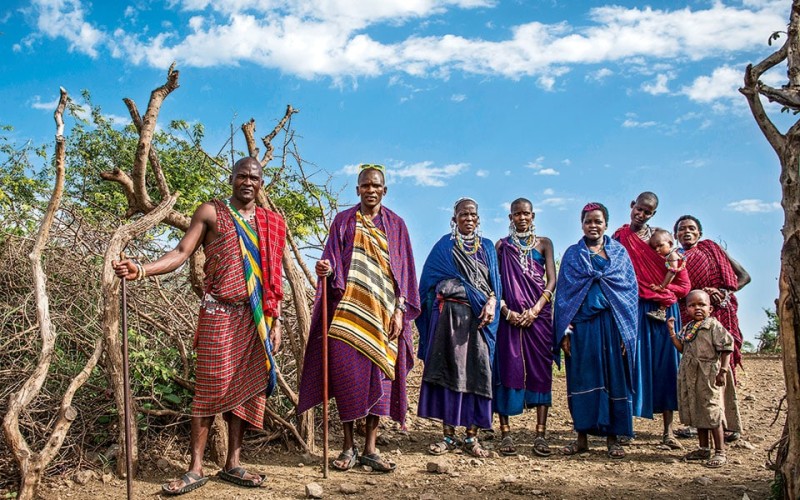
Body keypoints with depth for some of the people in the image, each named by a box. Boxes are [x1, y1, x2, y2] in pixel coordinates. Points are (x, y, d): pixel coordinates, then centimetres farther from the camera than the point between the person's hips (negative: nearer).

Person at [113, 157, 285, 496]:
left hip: (256, 317, 4)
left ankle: (232, 465, 12)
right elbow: (181, 253, -4)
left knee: (245, 389, 3)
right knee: (211, 388, -6)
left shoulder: (271, 223, 14)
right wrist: (142, 269, -19)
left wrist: (275, 321, 7)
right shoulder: (211, 212, 4)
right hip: (219, 313, -3)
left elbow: (273, 277, 13)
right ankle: (195, 470, 1)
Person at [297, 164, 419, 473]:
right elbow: (334, 262, 4)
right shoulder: (343, 221, 10)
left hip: (382, 312, 1)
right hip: (349, 309, -1)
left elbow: (404, 271, 8)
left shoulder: (395, 225, 11)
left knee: (379, 374, -1)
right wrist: (327, 270, -20)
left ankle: (370, 448, 7)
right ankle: (348, 447, 6)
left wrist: (400, 311, -2)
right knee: (347, 371, -6)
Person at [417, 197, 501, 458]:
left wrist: (491, 302, -9)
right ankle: (448, 436, 3)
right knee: (448, 370, -3)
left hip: (480, 317, 2)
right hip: (449, 314, -1)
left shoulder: (487, 247, 17)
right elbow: (429, 281, 8)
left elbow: (495, 282, 10)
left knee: (477, 373, -3)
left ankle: (472, 437, 3)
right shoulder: (444, 246, 11)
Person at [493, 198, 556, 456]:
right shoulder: (502, 246, 11)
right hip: (509, 316, 0)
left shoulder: (543, 243, 11)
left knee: (540, 370, -3)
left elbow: (551, 279, 2)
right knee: (508, 369, -4)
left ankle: (540, 434, -2)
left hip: (538, 315, 1)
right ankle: (505, 433, -2)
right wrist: (506, 311, -11)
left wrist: (536, 309, -12)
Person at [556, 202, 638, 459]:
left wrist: (627, 331, -3)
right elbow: (563, 293, 5)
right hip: (582, 324, 0)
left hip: (612, 325, 0)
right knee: (582, 378, 2)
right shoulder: (572, 254, 9)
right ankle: (582, 436, 10)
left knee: (614, 378, 2)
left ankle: (612, 438, 10)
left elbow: (631, 291, 6)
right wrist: (565, 331, -5)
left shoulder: (619, 253, 10)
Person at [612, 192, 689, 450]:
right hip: (633, 309, -2)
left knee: (665, 364, 3)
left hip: (663, 310, 2)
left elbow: (683, 283, 6)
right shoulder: (619, 238, 5)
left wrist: (660, 292, -7)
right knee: (632, 363, -4)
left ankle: (668, 431, 9)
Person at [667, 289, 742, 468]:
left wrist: (723, 371, -17)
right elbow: (682, 348, 15)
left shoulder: (714, 326, -10)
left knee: (712, 412, -5)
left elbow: (726, 349, -12)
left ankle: (720, 452, 4)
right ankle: (703, 449, 25)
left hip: (710, 376, -8)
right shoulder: (688, 327, 12)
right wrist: (672, 331, 7)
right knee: (697, 412, 14)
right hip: (691, 376, 8)